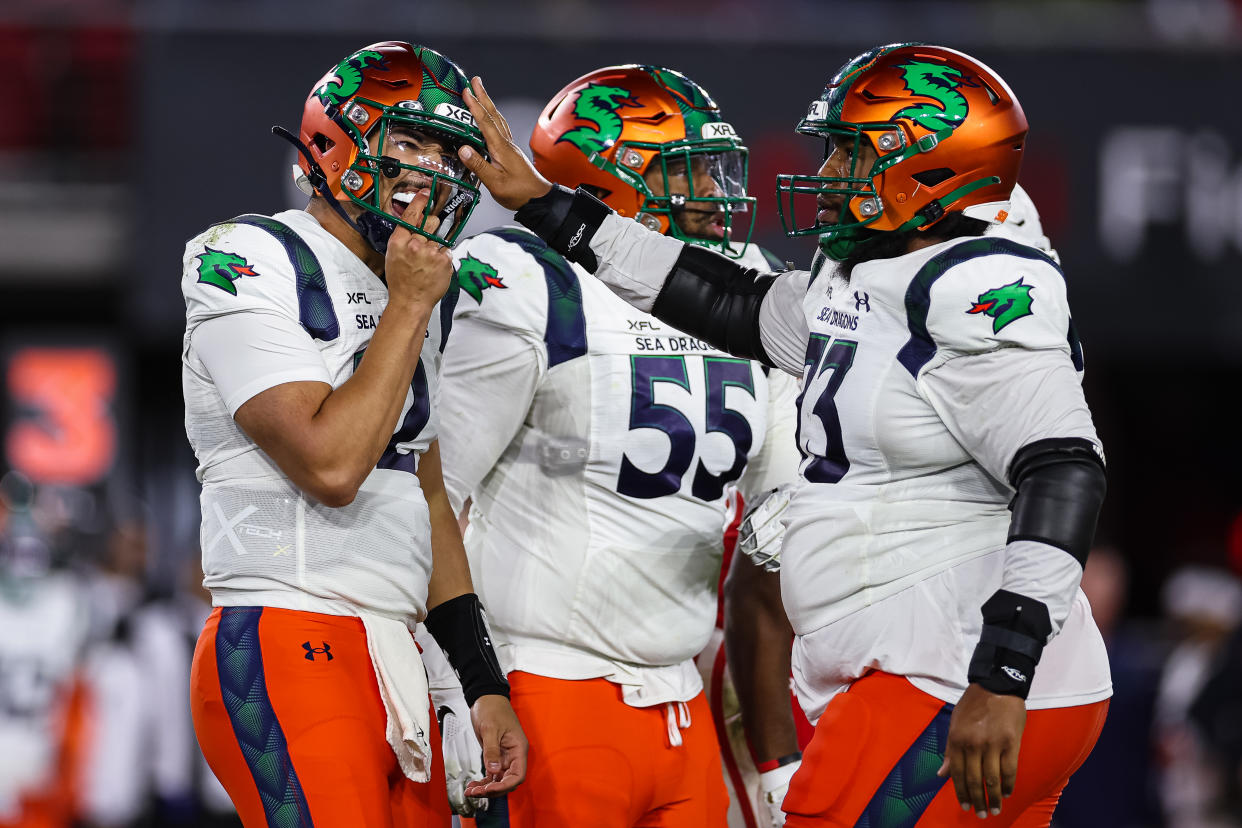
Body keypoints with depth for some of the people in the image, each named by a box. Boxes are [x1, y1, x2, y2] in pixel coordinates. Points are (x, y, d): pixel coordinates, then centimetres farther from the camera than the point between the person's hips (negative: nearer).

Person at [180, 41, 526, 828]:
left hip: (394, 665, 8)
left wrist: (485, 685, 15)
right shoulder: (253, 265, -8)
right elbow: (330, 466, -18)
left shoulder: (411, 294, 18)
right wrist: (408, 308, -9)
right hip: (290, 658, -8)